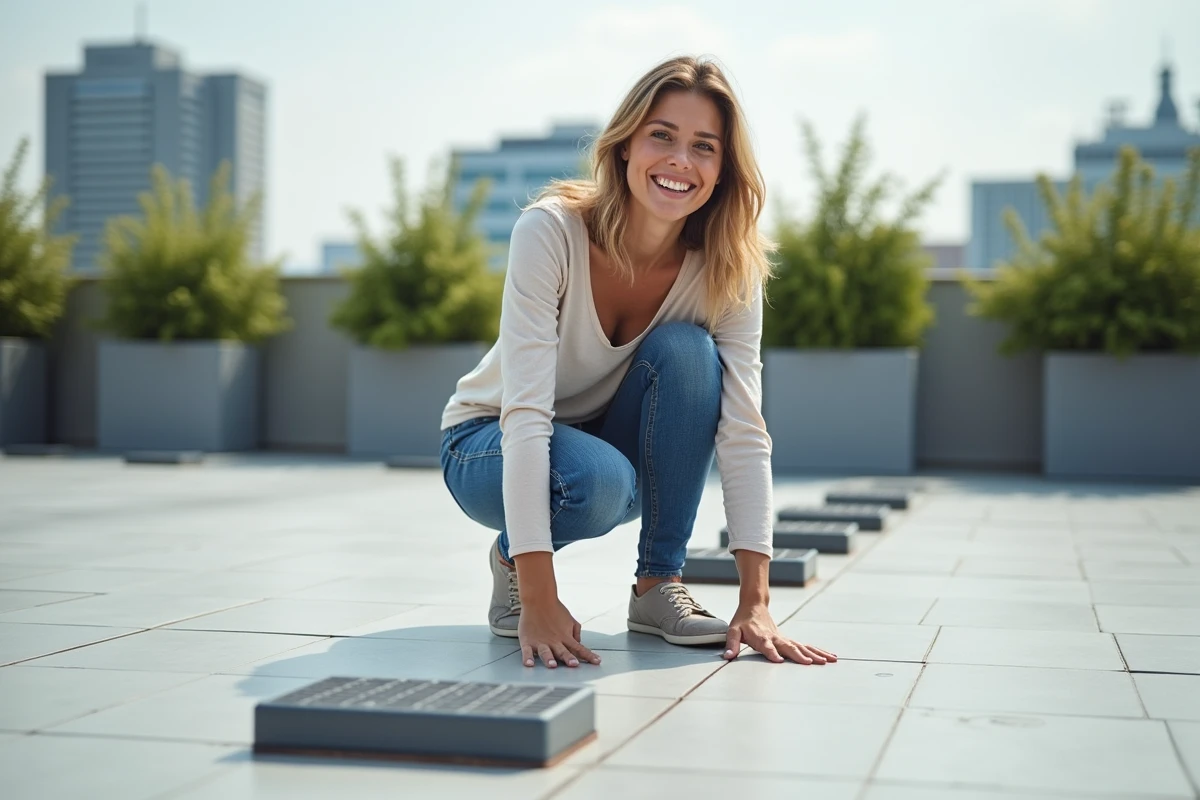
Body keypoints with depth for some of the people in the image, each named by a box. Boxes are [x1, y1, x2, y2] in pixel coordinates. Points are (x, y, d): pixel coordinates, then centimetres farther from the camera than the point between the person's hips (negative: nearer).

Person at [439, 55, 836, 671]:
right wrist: (538, 605, -41)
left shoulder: (727, 268, -17)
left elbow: (743, 431, -22)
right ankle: (511, 560, -3)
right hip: (490, 447, -3)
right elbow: (525, 414, -35)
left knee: (684, 350, -27)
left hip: (621, 446, 4)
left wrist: (755, 604, -31)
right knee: (598, 480, -37)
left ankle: (659, 583, -14)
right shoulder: (550, 231, -28)